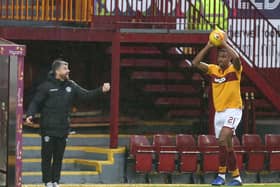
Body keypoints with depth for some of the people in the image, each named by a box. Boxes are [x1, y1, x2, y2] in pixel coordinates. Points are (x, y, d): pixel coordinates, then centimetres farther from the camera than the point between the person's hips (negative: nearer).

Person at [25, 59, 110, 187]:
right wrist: (30, 115, -24)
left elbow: (86, 95, 8)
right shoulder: (46, 86, -7)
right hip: (48, 128, -5)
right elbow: (35, 103, -7)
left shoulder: (71, 85, 8)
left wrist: (101, 90, -4)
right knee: (47, 156, 0)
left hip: (63, 129, 5)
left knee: (59, 157, 10)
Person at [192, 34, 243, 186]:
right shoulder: (213, 69, 6)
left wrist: (224, 43, -22)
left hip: (233, 110, -6)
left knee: (224, 139, -23)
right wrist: (208, 46, -9)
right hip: (219, 111, 6)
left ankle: (221, 174, -15)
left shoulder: (235, 69, -7)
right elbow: (195, 63, -3)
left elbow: (236, 58, -29)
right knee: (224, 145, 7)